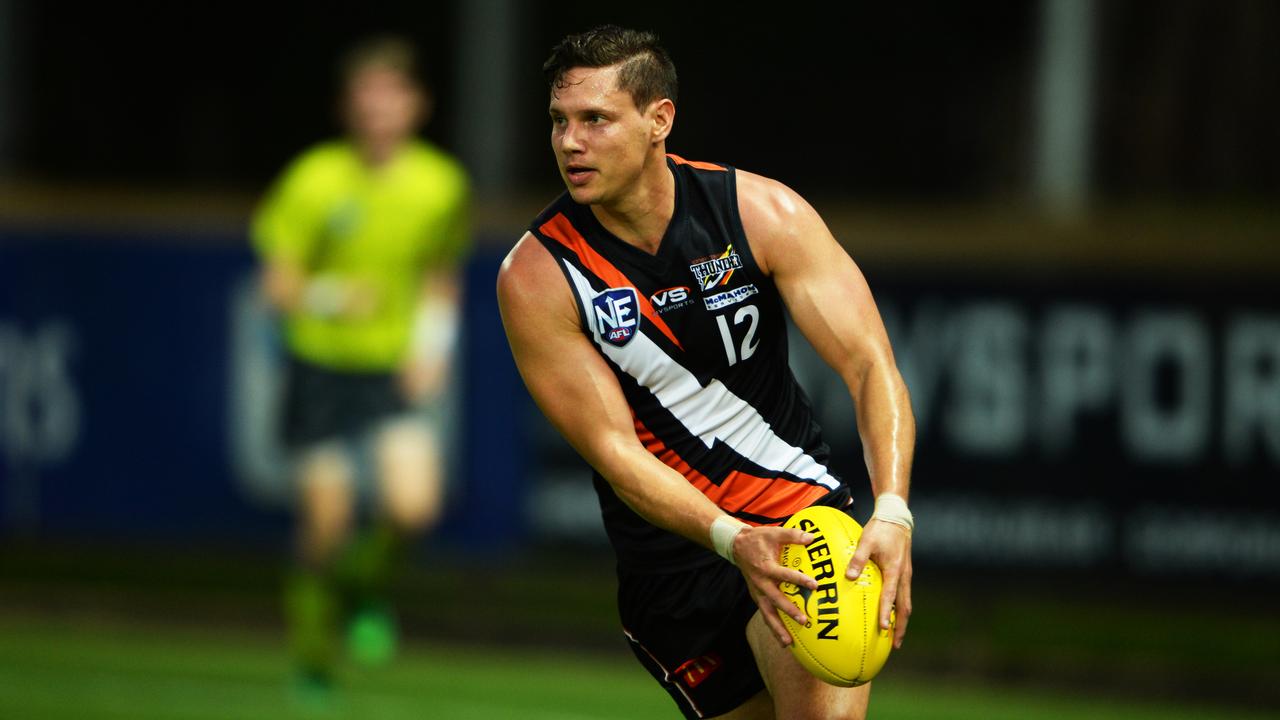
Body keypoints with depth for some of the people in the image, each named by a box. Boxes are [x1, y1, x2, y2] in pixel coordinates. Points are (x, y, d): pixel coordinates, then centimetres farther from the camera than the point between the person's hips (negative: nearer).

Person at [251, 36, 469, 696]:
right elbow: (278, 284, -7)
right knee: (325, 521, -3)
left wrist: (432, 344, -2)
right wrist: (332, 297, -27)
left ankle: (366, 590, 15)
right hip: (323, 365, -2)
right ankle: (313, 655, 20)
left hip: (398, 369, 2)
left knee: (414, 505, -19)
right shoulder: (315, 180, -12)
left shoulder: (441, 184, -4)